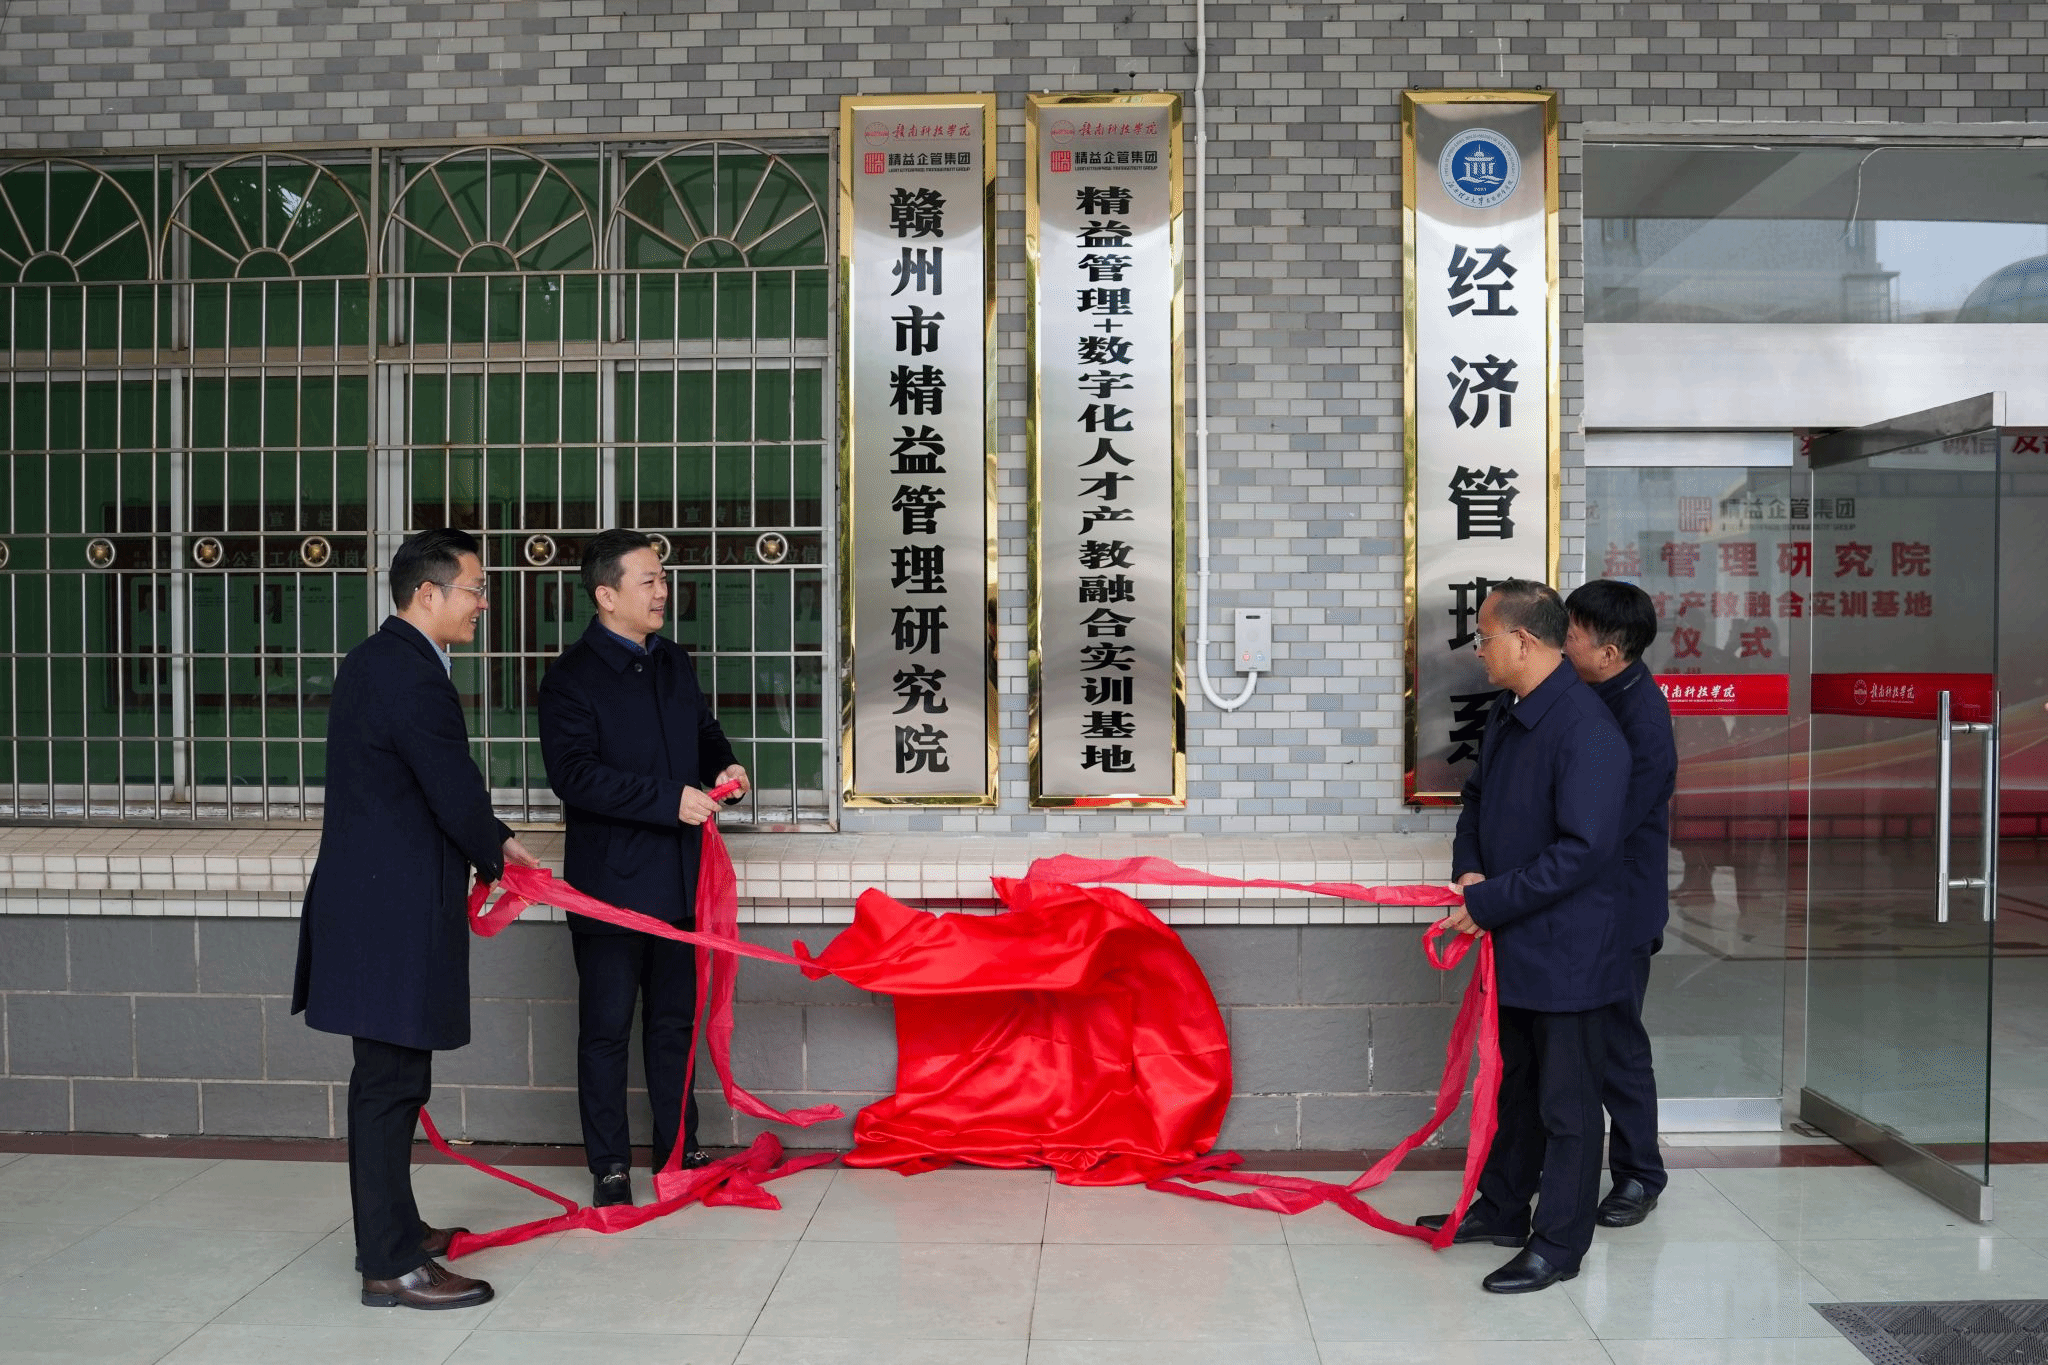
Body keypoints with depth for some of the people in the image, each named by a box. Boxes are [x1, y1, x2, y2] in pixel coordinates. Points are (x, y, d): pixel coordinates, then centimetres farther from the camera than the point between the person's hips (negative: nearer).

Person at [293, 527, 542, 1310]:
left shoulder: (377, 661, 15)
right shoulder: (412, 675, -19)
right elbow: (455, 792, -17)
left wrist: (491, 840, 12)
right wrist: (497, 855, 1)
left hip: (372, 901, 11)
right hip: (391, 913, -11)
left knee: (389, 1078, 19)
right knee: (390, 1081, -3)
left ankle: (390, 1229, 32)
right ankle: (391, 1266, 6)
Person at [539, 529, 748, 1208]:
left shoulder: (674, 661, 11)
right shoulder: (572, 676, -11)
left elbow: (704, 729, 26)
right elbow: (574, 774, -20)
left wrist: (723, 764, 3)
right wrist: (670, 800, -24)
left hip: (676, 878, 6)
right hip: (610, 882, -6)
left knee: (674, 1018, 16)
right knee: (606, 1028, 4)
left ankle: (678, 1146, 28)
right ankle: (609, 1165, 15)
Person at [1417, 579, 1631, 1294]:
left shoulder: (1587, 731, -24)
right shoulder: (1507, 714, 6)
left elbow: (1582, 851, -27)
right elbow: (1478, 799, 18)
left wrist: (1489, 902, -22)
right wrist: (1468, 869, -1)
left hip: (1567, 950, -9)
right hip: (1512, 942, 9)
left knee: (1566, 1100, 6)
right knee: (1515, 1083, 22)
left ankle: (1558, 1245, 20)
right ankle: (1502, 1209, 38)